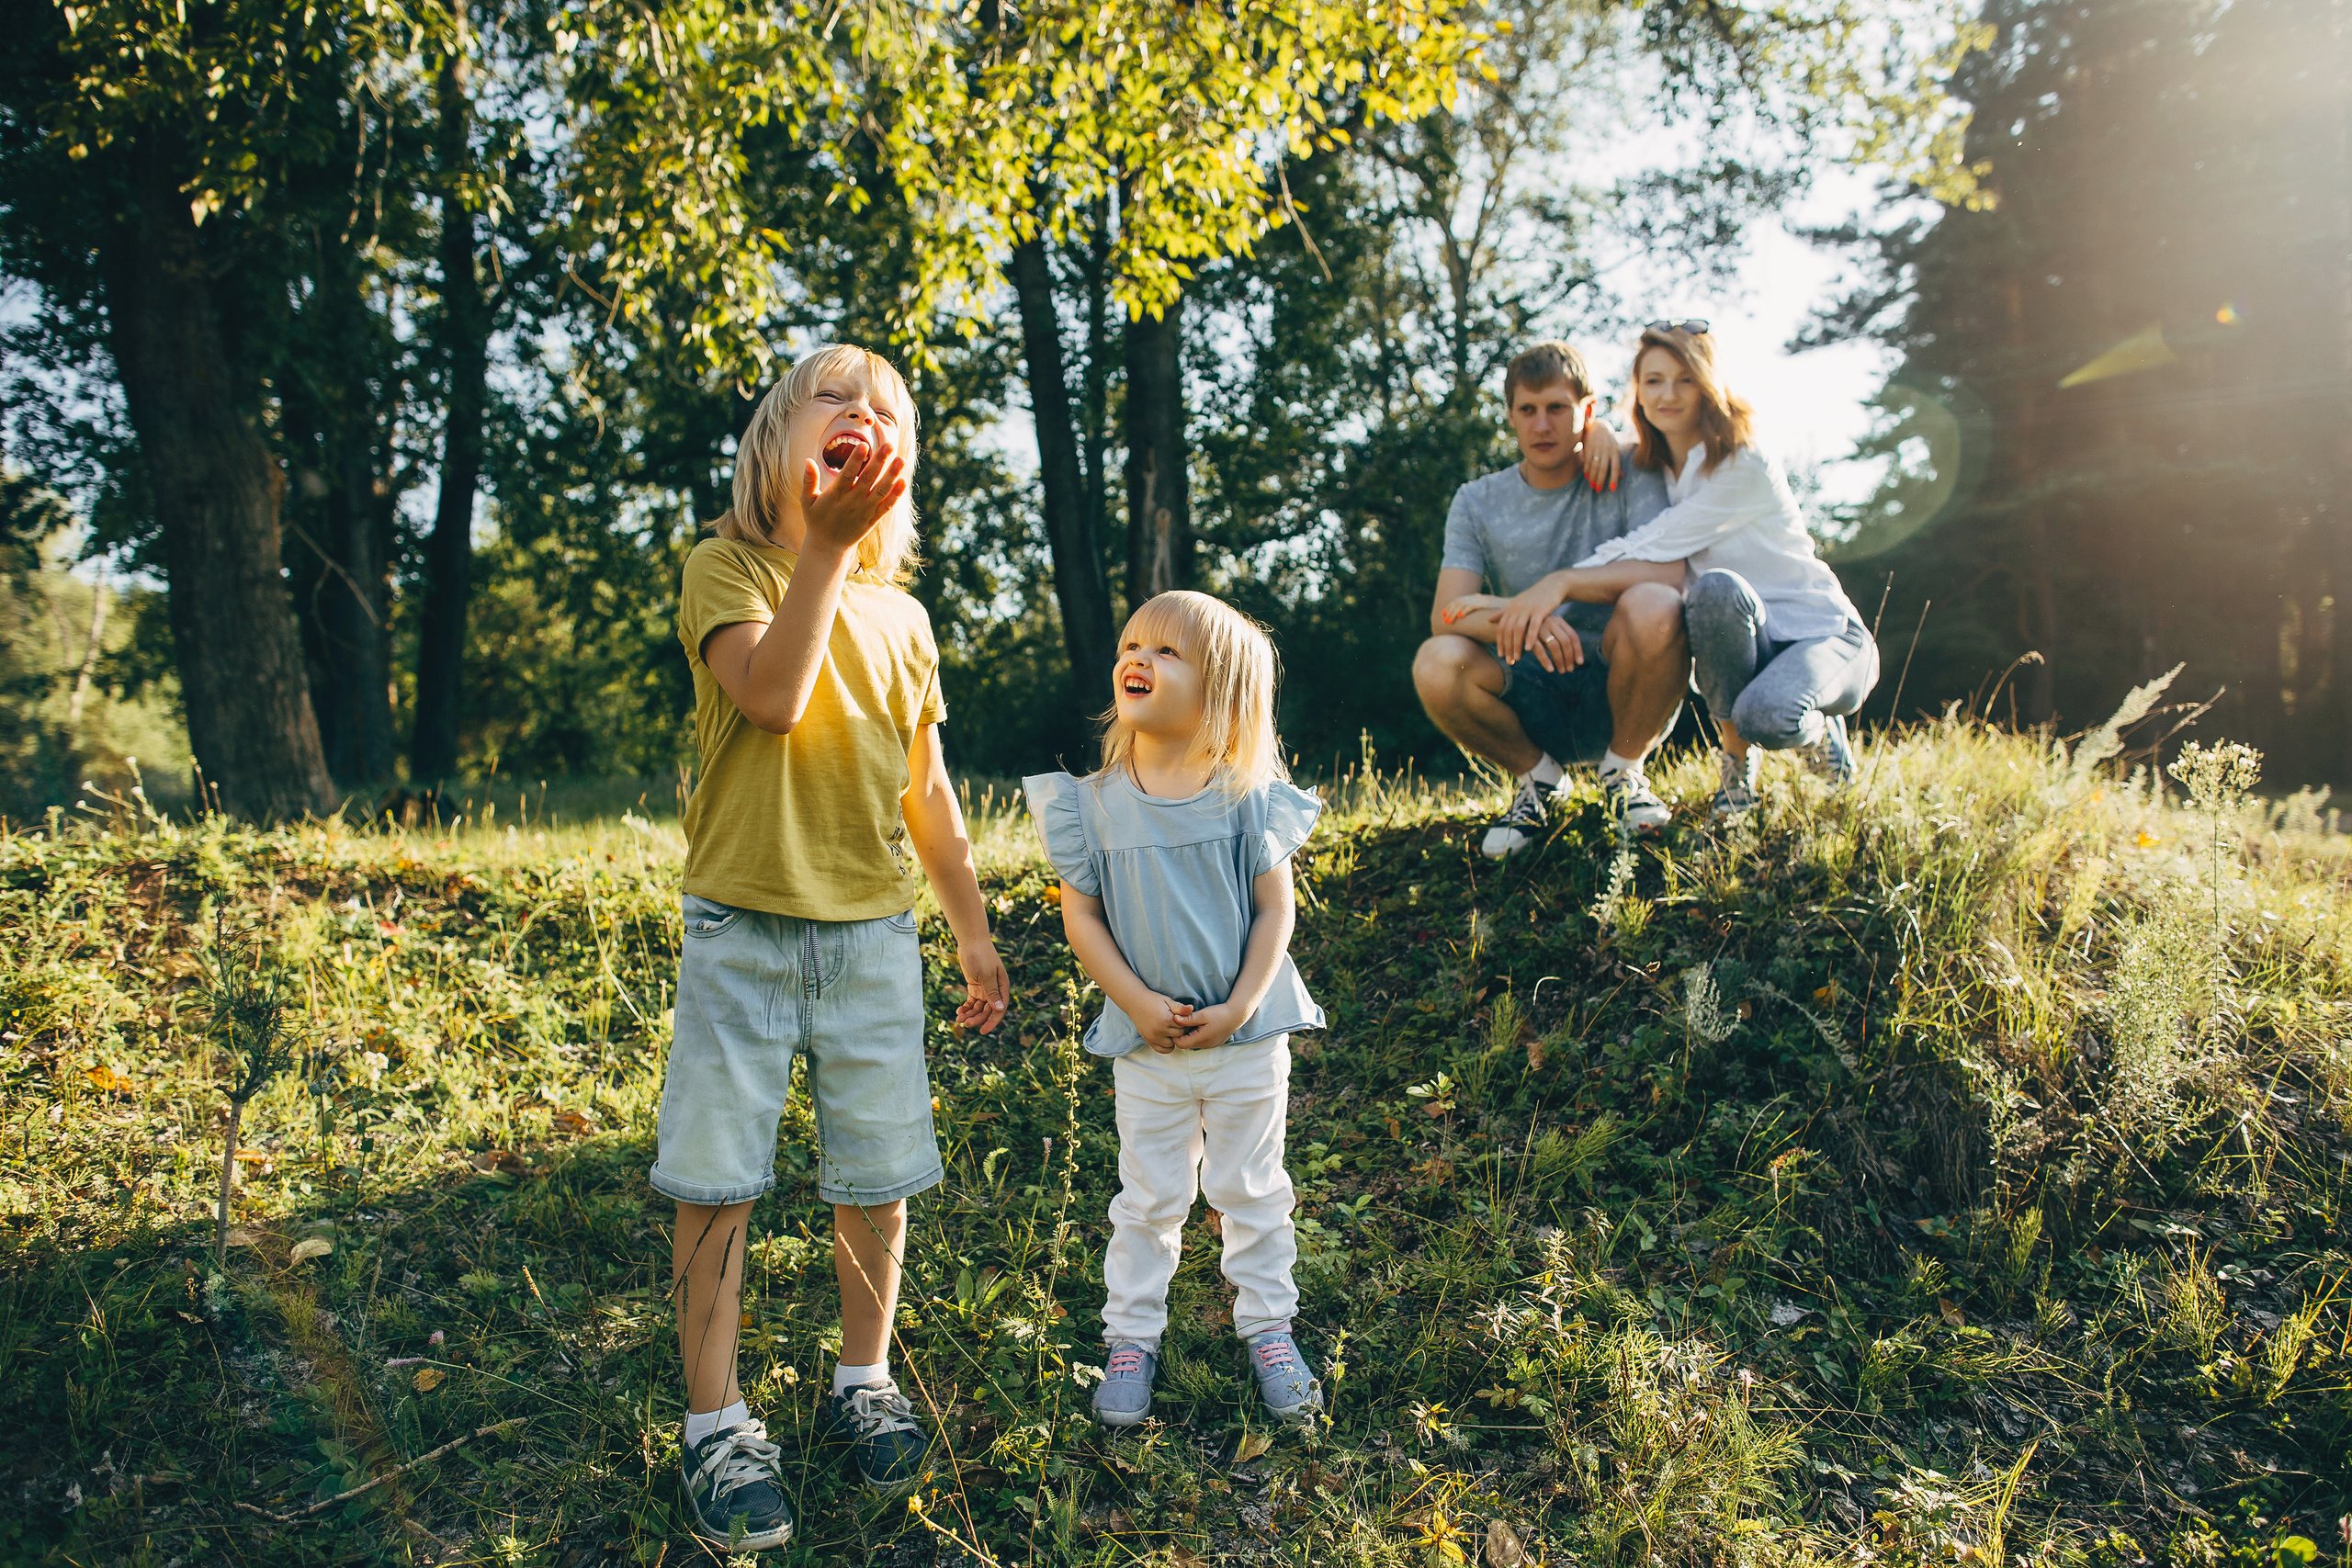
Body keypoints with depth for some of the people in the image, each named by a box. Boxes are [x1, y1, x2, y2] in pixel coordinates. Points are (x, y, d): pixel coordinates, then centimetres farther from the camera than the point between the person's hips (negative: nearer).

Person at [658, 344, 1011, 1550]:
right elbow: (772, 696, -22)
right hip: (743, 927, -3)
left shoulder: (901, 615, 10)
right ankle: (715, 1424, 16)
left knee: (878, 1170, 9)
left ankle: (865, 1381, 29)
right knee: (714, 1177, 1)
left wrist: (974, 932, 15)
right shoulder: (727, 569, -2)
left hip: (873, 932, 4)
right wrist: (827, 541, -21)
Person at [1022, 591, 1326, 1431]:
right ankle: (1131, 1338, 29)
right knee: (1148, 1198, 13)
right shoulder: (1093, 804, -6)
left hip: (1248, 1040, 0)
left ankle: (1267, 1328, 31)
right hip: (1146, 1045, 1)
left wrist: (1240, 1007, -14)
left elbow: (1276, 910, -6)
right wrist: (1138, 1003, -13)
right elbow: (1081, 916, -3)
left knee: (1252, 1191, 14)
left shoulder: (1249, 796, -9)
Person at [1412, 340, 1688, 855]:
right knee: (1436, 664, -29)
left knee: (1652, 608, -34)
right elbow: (1445, 615, -11)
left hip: (1622, 692, -1)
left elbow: (1672, 575, -19)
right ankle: (1536, 775, 2)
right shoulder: (1477, 503, 3)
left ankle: (1624, 770, -4)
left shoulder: (1626, 479, -1)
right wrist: (1518, 618, -32)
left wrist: (1560, 584, -31)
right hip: (1535, 702, 2)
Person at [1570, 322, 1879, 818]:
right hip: (1742, 646, 4)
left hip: (1823, 635, -4)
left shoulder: (1746, 468, -17)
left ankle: (1817, 732, 2)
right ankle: (1736, 756, -12)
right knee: (1715, 588, -33)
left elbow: (1652, 554, -24)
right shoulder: (1648, 467, 2)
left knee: (1765, 717, -38)